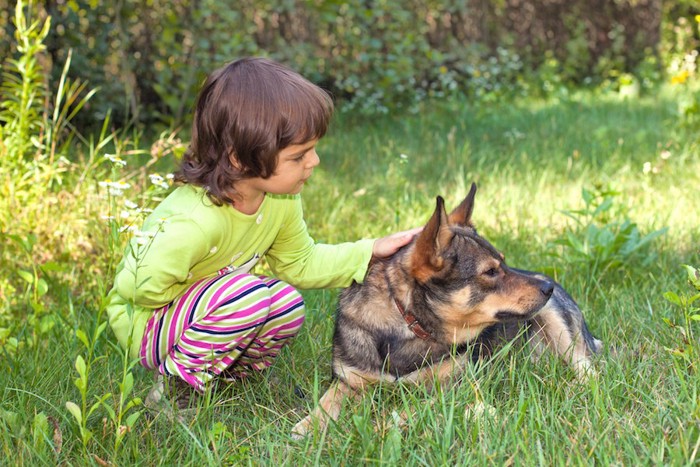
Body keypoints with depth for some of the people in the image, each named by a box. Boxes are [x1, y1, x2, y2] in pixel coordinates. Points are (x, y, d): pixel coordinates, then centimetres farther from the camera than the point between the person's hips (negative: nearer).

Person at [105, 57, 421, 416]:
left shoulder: (281, 200, -10)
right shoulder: (194, 221, -37)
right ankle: (174, 389, -12)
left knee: (288, 305, -12)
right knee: (247, 295, -30)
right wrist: (207, 291, -17)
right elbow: (144, 288, -31)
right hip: (143, 320, -8)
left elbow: (300, 263, 4)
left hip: (204, 306, 8)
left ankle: (221, 377, 9)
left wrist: (370, 252, -5)